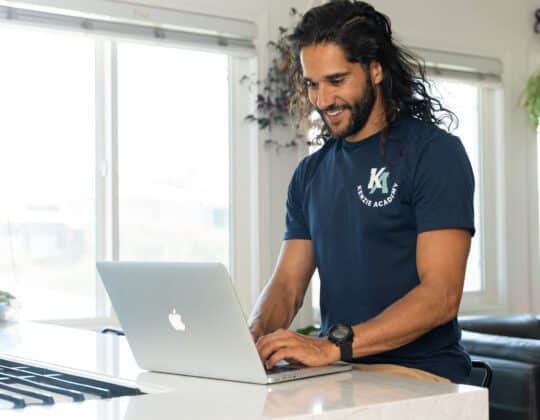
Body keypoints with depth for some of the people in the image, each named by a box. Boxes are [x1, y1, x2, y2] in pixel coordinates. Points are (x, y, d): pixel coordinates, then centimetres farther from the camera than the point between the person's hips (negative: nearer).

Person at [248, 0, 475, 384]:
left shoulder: (434, 153, -6)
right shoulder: (310, 173, 14)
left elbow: (441, 295, -15)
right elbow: (287, 284, 11)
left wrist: (333, 346, -25)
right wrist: (253, 338, -12)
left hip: (420, 375, -6)